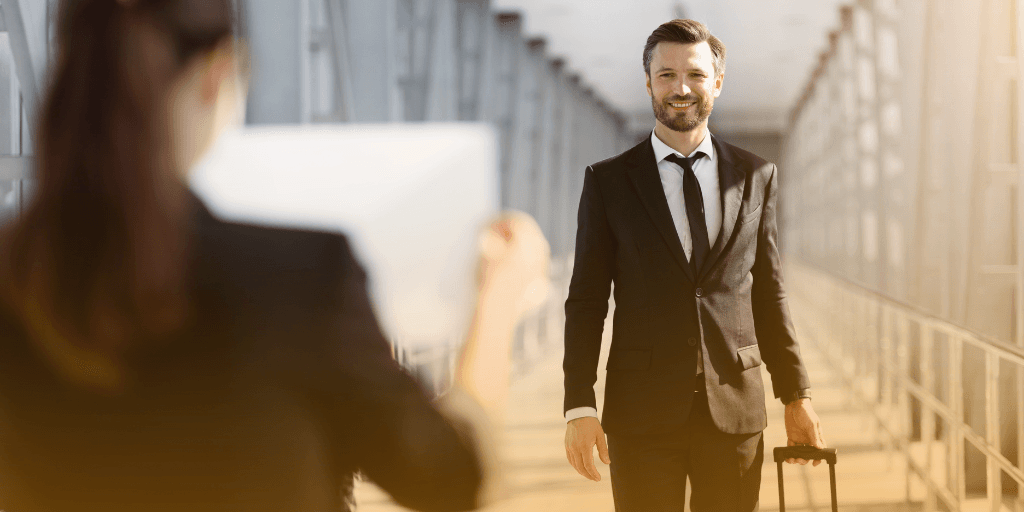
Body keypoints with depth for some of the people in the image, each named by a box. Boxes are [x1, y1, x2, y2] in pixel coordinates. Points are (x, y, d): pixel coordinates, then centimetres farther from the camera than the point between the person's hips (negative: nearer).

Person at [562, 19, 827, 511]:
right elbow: (586, 302, 1)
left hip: (735, 411, 2)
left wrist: (797, 395, 9)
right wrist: (579, 407, -7)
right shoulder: (608, 181, 2)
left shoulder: (756, 176, 8)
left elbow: (769, 295, 12)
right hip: (643, 413, -1)